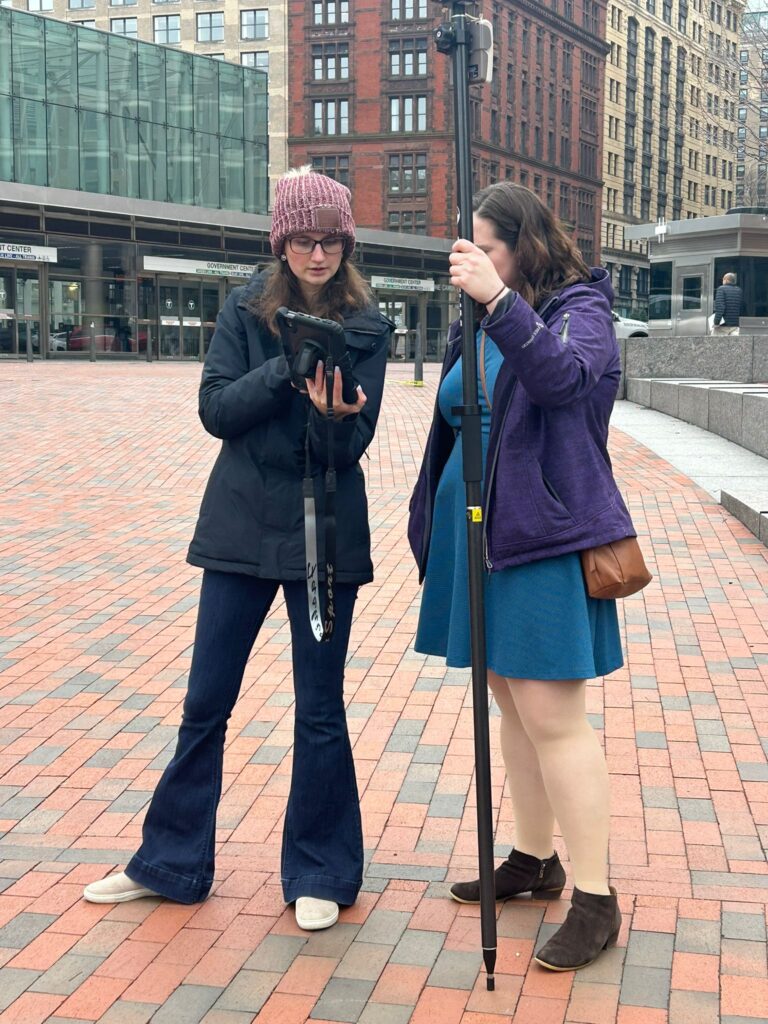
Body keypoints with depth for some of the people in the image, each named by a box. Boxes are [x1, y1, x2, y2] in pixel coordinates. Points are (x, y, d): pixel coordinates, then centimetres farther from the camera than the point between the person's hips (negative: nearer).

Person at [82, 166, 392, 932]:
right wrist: (285, 369, -21)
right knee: (205, 703, 9)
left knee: (319, 711, 6)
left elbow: (353, 443, -8)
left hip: (324, 531, -1)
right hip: (241, 526, 2)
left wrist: (336, 413, -30)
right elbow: (215, 410, -8)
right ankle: (170, 862, 25)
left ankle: (320, 875, 22)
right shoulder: (246, 308, 0)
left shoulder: (366, 324, -3)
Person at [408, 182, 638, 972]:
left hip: (546, 541, -7)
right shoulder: (478, 325, 14)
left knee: (551, 716, -9)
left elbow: (563, 376, -28)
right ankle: (535, 861, 28)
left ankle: (595, 898, 2)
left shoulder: (579, 309, -6)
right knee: (511, 705, 14)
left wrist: (499, 301, -38)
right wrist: (431, 529, 21)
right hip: (477, 536, 8)